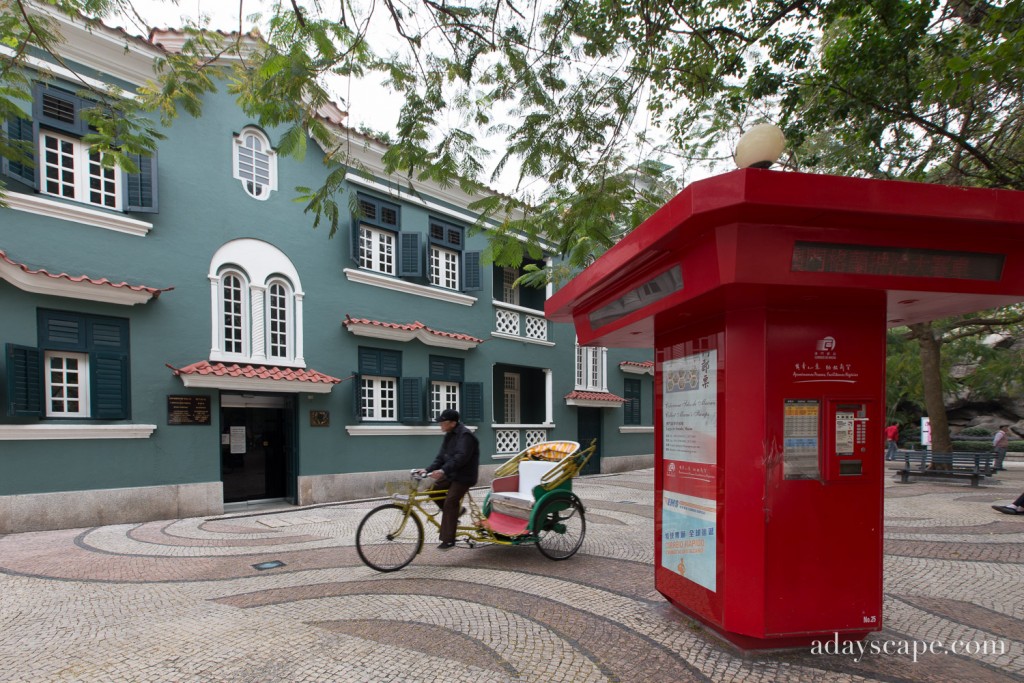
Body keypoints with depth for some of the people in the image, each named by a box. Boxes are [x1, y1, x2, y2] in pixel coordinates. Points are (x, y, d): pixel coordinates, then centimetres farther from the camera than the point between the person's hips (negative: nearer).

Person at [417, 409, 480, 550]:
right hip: (451, 474, 9)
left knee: (450, 502, -15)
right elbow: (441, 457, 10)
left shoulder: (465, 435, -17)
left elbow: (461, 457, -30)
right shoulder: (449, 435, 12)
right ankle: (455, 512, 15)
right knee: (433, 489, -2)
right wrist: (428, 470, -4)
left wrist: (443, 471, -38)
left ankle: (448, 540, -9)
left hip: (464, 476, -9)